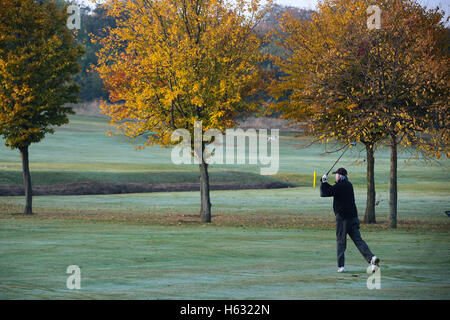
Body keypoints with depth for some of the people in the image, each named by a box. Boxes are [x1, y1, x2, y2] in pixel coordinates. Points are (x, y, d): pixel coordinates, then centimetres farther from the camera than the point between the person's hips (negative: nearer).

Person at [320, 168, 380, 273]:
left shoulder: (339, 186, -11)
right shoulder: (348, 185, 16)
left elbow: (324, 193, -13)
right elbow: (333, 190, 29)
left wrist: (323, 182, 2)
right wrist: (325, 183, 22)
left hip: (343, 218, -7)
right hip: (353, 216, 7)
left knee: (340, 241, 3)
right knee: (358, 239, 1)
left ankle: (341, 266, 2)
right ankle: (371, 257, -18)